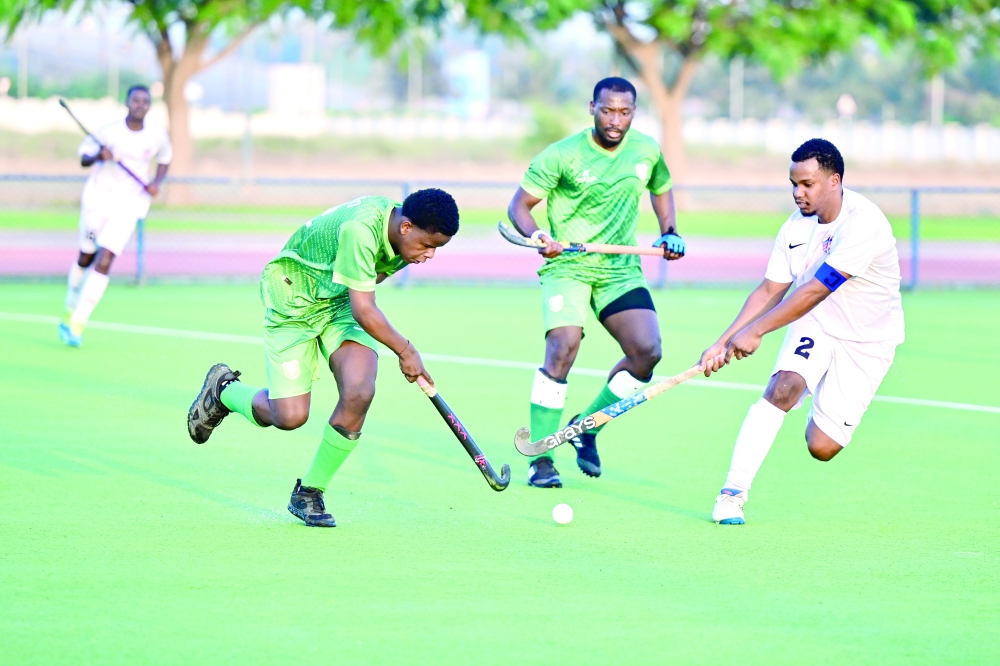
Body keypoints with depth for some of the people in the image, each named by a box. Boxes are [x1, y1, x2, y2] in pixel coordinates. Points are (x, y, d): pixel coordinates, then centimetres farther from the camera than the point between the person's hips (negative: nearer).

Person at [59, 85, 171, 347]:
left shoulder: (158, 138, -2)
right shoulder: (109, 132, -7)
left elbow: (164, 161, 17)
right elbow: (84, 158, 0)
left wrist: (157, 183, -1)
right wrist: (98, 156, -22)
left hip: (128, 206, 0)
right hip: (98, 199, 0)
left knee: (103, 263, -14)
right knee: (85, 258, 12)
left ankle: (77, 324, -12)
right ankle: (70, 311, 36)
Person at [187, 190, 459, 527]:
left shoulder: (405, 237, -9)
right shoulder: (360, 230, -36)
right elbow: (364, 312, -33)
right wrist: (405, 351, -24)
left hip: (340, 304, 7)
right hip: (293, 304, -7)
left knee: (359, 392, -18)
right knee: (289, 416, -11)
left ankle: (309, 493, 0)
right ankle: (223, 389, 23)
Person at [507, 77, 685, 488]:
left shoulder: (647, 151, 3)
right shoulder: (561, 156, -10)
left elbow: (661, 188, 24)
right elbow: (519, 204, -5)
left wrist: (670, 233, 10)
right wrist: (536, 236, -24)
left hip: (621, 270, 4)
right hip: (567, 266, -4)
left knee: (647, 351, -12)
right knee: (563, 348, -24)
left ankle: (587, 427, 12)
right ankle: (540, 460, -14)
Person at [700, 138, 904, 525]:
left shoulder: (863, 222, -28)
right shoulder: (797, 227, -6)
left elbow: (817, 289, -32)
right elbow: (769, 291, -2)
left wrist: (755, 331, -33)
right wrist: (724, 342, -13)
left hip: (867, 339, -4)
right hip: (815, 324, 4)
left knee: (821, 447, -7)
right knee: (782, 388, -27)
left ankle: (829, 416, 31)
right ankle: (733, 493, -24)